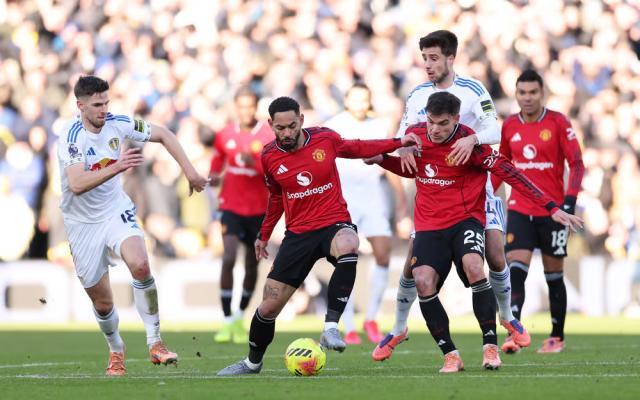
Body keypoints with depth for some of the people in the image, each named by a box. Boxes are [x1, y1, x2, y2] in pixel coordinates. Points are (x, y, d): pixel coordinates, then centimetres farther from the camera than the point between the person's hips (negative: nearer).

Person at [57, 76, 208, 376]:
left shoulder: (118, 124, -9)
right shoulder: (71, 137, -21)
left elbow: (163, 135, 6)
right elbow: (77, 184, -35)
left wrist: (189, 171, -1)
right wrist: (117, 167, -44)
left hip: (116, 212, 2)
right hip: (83, 223, -2)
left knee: (140, 264, -28)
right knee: (102, 303, 3)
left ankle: (155, 343, -19)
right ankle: (116, 351, 34)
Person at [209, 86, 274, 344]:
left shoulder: (269, 136, -5)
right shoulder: (225, 135, 3)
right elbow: (216, 163, 19)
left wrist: (255, 163, -28)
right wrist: (213, 178, -3)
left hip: (258, 208, 0)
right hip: (231, 205, 0)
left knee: (252, 266, 7)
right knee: (228, 258, -17)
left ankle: (240, 317, 27)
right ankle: (228, 322, -13)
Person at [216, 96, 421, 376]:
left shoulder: (325, 139, -6)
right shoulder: (269, 157, -1)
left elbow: (356, 148, 15)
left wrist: (398, 143, 8)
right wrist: (264, 235, 28)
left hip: (334, 223, -2)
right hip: (298, 234, 2)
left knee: (347, 246, -41)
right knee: (269, 306, 2)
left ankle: (331, 327, -40)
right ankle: (252, 362, 29)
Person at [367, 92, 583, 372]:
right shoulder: (414, 134, 0)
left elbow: (509, 173, -15)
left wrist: (551, 207, -19)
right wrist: (381, 160, 3)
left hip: (466, 219, -3)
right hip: (429, 225, 4)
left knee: (473, 266, -31)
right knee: (423, 281, -19)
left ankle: (490, 346, -19)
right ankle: (450, 355, -7)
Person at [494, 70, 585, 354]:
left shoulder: (557, 123, -6)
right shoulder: (509, 126, 5)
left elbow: (576, 163, -6)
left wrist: (570, 200, -17)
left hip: (552, 211, -2)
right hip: (519, 210, 2)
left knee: (553, 275, 7)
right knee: (515, 269, -14)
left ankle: (557, 337, 20)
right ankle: (513, 334, -21)